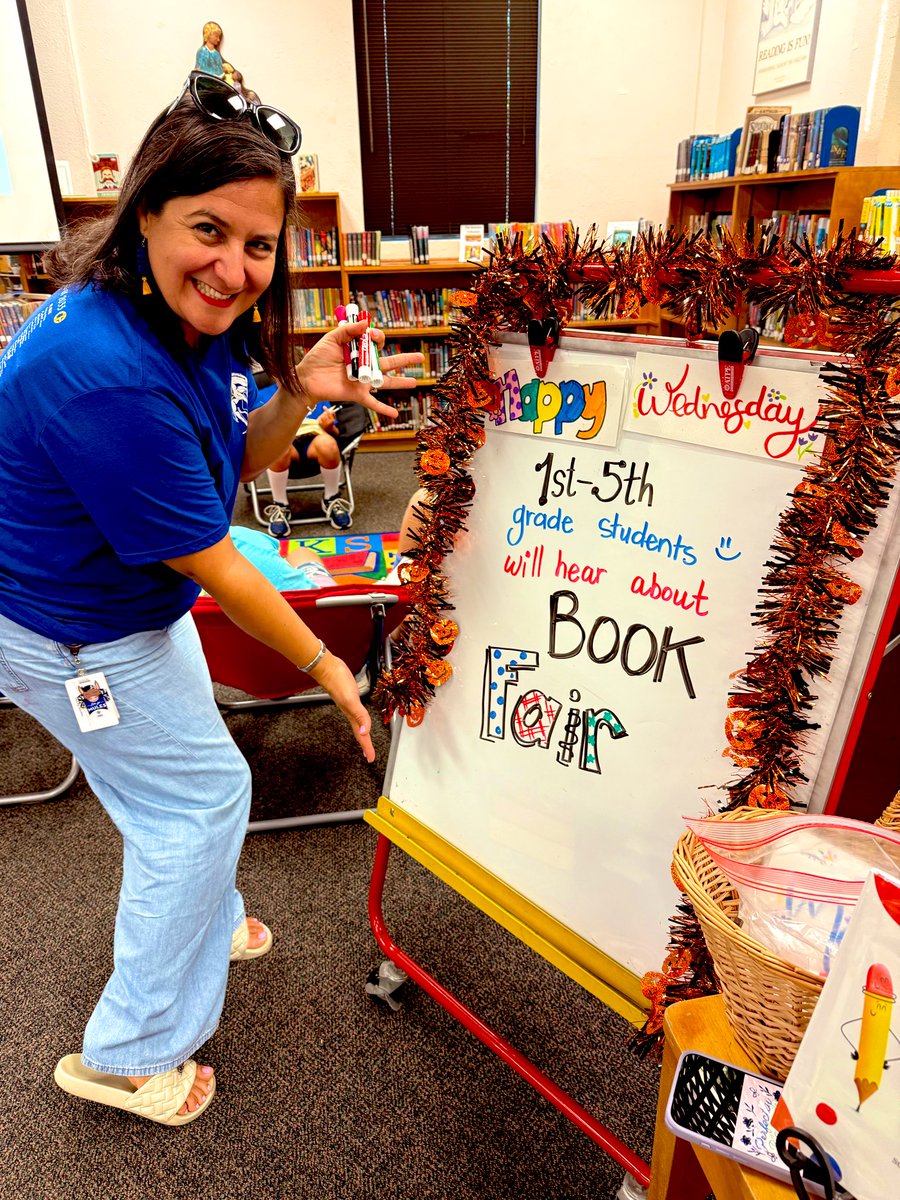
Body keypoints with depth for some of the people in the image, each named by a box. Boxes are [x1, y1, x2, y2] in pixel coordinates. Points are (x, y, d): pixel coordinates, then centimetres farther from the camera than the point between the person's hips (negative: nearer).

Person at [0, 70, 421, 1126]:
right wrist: (326, 665, -17)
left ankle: (203, 925, 56)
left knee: (183, 786, 25)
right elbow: (215, 569, -28)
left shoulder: (199, 319, -7)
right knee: (202, 795, 5)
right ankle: (125, 1055, 29)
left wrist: (298, 392, -17)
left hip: (134, 596, 9)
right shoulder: (105, 373, -35)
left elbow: (244, 460, 3)